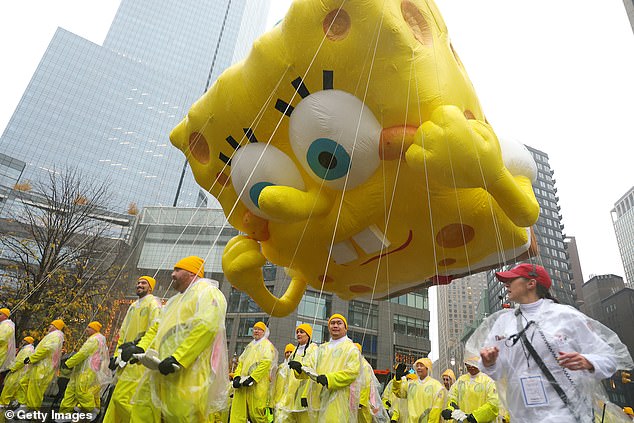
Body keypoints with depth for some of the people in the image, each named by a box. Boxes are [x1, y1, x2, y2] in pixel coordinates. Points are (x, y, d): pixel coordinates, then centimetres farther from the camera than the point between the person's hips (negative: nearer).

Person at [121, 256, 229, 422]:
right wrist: (141, 347, 3)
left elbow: (206, 326, -18)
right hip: (167, 374, 9)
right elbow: (157, 327, 24)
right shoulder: (175, 301, 31)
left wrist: (177, 358, -24)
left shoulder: (207, 292, -2)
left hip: (190, 374, -9)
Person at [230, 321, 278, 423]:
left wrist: (252, 378, -19)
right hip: (242, 384, 7)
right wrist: (237, 376, 2)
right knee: (237, 414, -1)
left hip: (258, 384, -6)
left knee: (256, 414, -9)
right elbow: (241, 362, 20)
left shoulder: (267, 345, 3)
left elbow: (266, 363, -11)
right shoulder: (250, 346, 26)